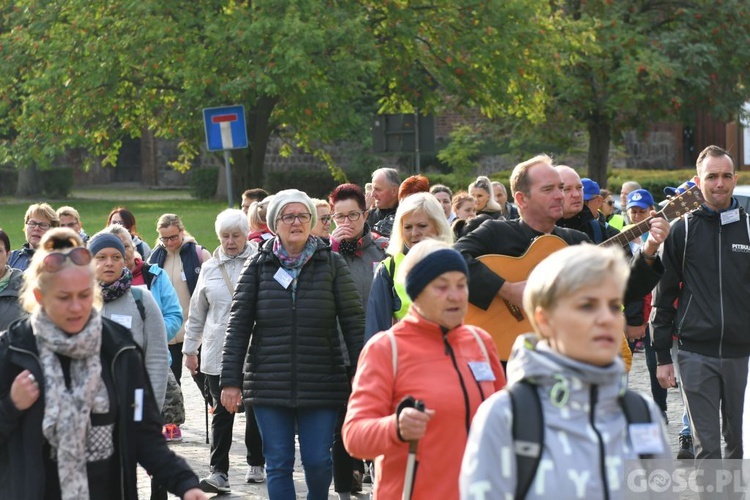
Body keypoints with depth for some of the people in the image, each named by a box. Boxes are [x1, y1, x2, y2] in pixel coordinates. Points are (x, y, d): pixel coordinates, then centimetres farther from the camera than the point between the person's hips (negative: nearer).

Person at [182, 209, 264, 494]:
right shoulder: (210, 268, 10)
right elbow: (197, 313, 17)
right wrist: (190, 348, 16)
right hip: (218, 353, 2)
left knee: (256, 411, 10)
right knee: (221, 413, -1)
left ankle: (256, 464, 25)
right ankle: (219, 473, -2)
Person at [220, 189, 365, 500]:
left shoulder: (331, 264, 3)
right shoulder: (258, 267, 5)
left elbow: (353, 322, 2)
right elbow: (238, 326, 3)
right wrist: (230, 380, -2)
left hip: (321, 385, -1)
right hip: (269, 386, 1)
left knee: (318, 460, -1)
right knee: (278, 464, 2)